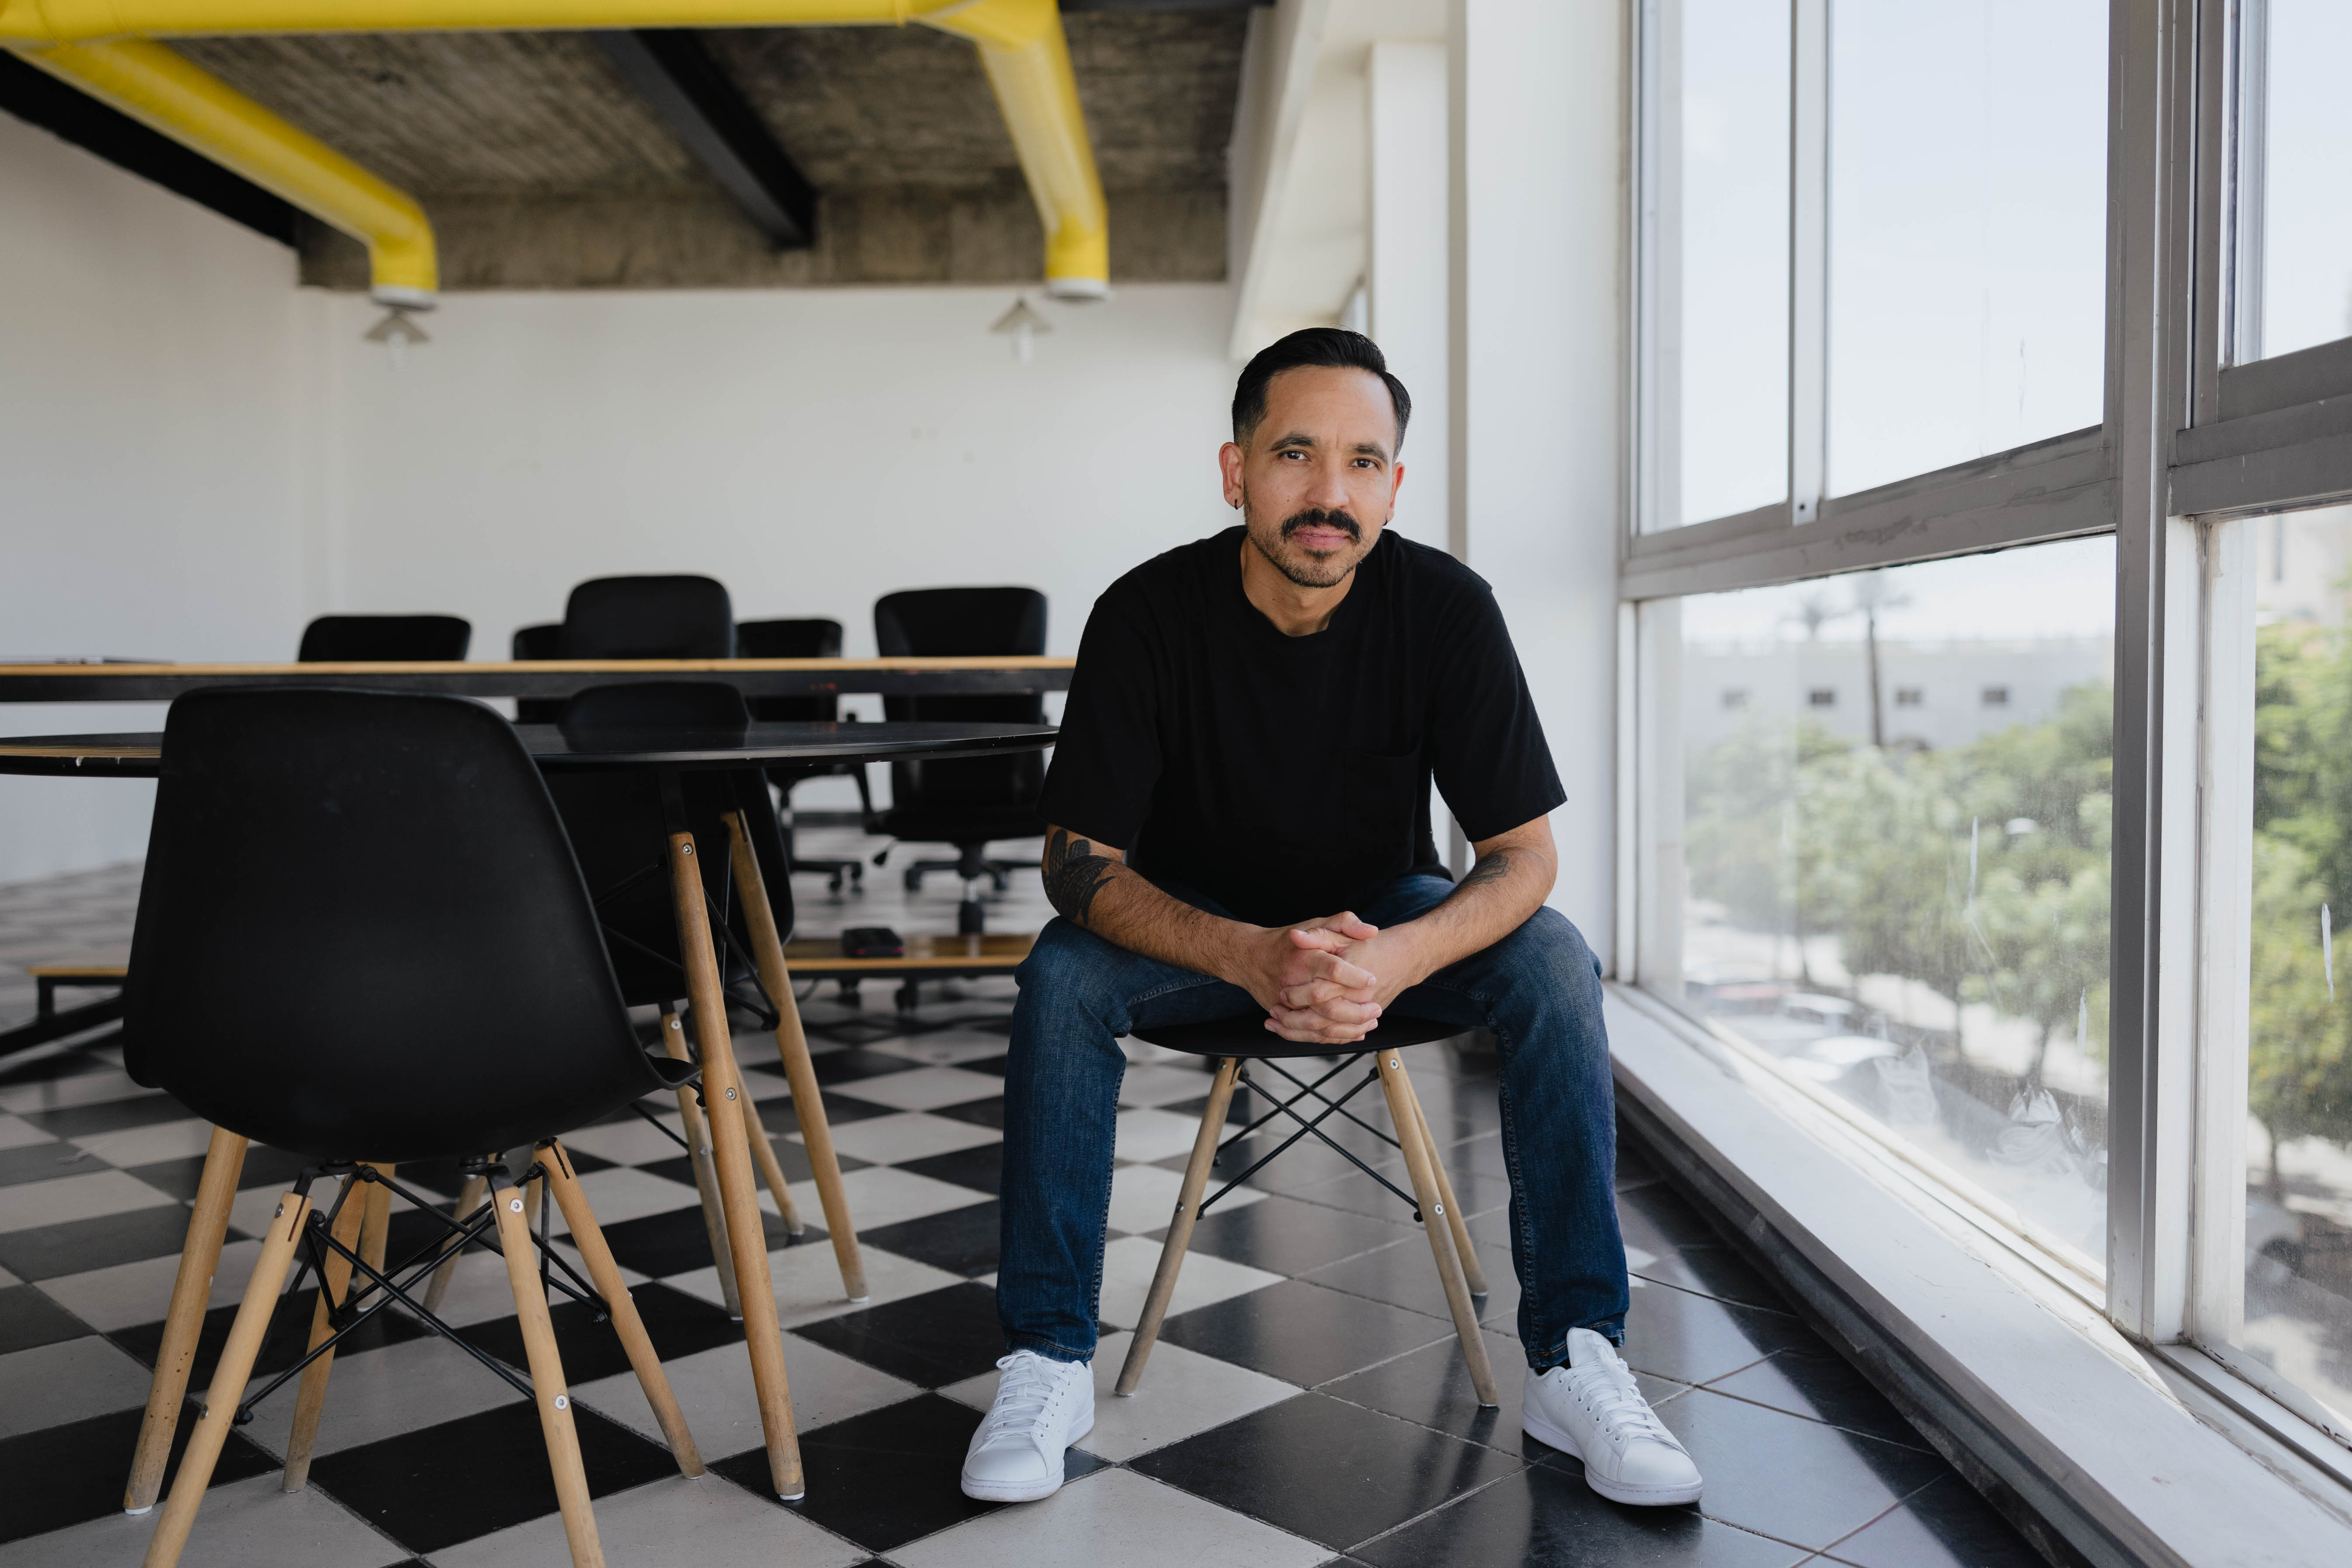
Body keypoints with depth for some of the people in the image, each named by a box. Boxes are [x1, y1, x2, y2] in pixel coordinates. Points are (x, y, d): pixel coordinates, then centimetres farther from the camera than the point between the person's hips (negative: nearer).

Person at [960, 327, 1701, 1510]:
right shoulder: (1148, 615, -21)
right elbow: (1080, 865, -22)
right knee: (1063, 974, -29)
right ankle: (1047, 1358, -17)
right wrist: (1251, 958, -41)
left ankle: (1574, 1359, -16)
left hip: (1389, 914, 1)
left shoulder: (1446, 607, -19)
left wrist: (1398, 959, -39)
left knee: (1553, 963, -25)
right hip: (1199, 920, -1)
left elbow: (1524, 853, -17)